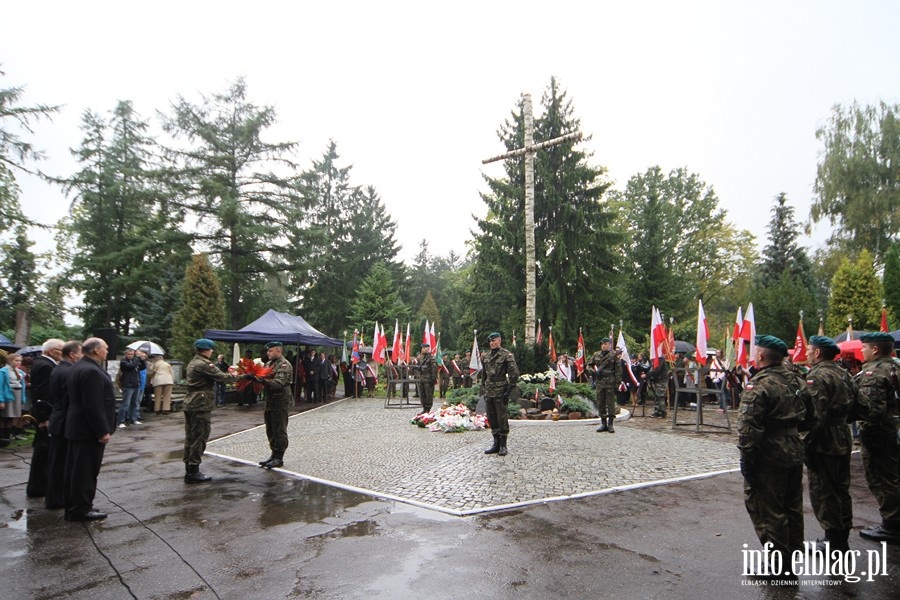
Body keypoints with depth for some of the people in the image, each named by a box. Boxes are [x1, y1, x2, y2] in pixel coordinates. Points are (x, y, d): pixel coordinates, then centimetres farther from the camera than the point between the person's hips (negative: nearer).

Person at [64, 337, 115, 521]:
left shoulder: (80, 367, 12)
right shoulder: (91, 371, -22)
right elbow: (93, 406, -25)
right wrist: (102, 431, -20)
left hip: (78, 427, 11)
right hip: (89, 430, -11)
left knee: (77, 469, 16)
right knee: (86, 470, -1)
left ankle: (74, 506, 26)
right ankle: (81, 509, 8)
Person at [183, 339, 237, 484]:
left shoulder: (193, 363, 16)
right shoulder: (203, 364, -14)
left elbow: (213, 377, 12)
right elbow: (221, 378, -16)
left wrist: (228, 375, 5)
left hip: (190, 404, 10)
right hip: (201, 405, -10)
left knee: (190, 437, 12)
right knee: (199, 438, -4)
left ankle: (189, 471, 19)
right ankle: (193, 473, 0)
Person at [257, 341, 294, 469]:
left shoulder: (284, 365, -13)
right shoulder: (269, 363, 15)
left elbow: (278, 383, -24)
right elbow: (265, 379, 15)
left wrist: (263, 380, -34)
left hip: (280, 402, -9)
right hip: (270, 401, 9)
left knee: (279, 430, -2)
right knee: (270, 430, 14)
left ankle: (279, 458, 7)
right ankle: (274, 454, 25)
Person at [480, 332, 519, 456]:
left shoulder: (507, 355, -8)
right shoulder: (486, 356, 12)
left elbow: (514, 373, -11)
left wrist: (509, 390, -15)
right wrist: (483, 389, 16)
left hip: (501, 391, -7)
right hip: (489, 392, 7)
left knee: (502, 418, -1)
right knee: (491, 418, 11)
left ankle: (503, 445, 9)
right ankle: (496, 443, 21)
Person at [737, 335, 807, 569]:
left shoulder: (759, 384, -19)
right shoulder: (796, 381, 8)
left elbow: (748, 426, -22)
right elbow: (808, 416, 17)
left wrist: (746, 457, -16)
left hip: (768, 458, -9)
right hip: (795, 453, 9)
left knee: (768, 510, 2)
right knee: (792, 506, 20)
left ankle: (778, 564, 10)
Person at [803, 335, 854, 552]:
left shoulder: (817, 376, -19)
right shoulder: (843, 374, 10)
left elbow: (816, 415, -24)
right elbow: (850, 406, 17)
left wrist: (808, 444, -19)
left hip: (824, 444, -9)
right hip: (843, 441, 9)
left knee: (823, 493, 1)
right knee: (841, 490, 18)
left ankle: (834, 540, 8)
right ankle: (842, 538, 29)